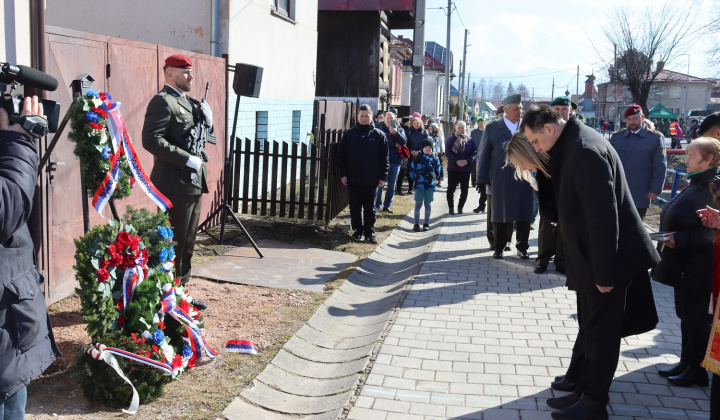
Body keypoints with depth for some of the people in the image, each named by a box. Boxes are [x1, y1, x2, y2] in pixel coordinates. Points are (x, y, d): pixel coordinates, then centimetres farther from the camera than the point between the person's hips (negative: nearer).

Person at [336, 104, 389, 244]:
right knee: (355, 207, 9)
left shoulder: (379, 135, 2)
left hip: (371, 180, -1)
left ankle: (370, 232, 14)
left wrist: (383, 176, -3)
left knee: (370, 208, 6)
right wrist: (343, 174, -3)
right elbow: (341, 155, 4)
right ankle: (357, 230, 21)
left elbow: (384, 158, 2)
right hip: (353, 179, 1)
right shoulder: (349, 134, 4)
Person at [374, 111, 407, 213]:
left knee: (391, 186, 9)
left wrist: (395, 133, -20)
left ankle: (387, 206, 19)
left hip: (395, 162, 3)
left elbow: (404, 142, -7)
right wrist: (394, 144, -13)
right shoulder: (380, 129, 1)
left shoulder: (400, 130, 10)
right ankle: (377, 205, 4)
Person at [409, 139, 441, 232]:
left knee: (428, 204, 6)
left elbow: (437, 172, 17)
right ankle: (416, 223, 4)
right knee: (418, 204, -2)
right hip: (419, 185, -1)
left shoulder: (435, 160, 7)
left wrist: (432, 179, 9)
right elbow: (412, 170, 8)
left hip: (430, 185, 2)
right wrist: (416, 179, 4)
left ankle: (426, 224, 13)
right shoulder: (417, 158, 2)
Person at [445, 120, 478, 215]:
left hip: (466, 168, 1)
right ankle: (451, 207, 11)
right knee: (451, 189, -1)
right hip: (453, 168, -1)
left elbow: (475, 152, 0)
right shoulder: (451, 139, 2)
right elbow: (447, 152, -5)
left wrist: (467, 161, -15)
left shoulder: (470, 140, 5)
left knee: (464, 190, 5)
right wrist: (456, 161, -17)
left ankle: (460, 207, 18)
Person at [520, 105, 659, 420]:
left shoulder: (586, 150, -24)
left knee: (601, 332, 4)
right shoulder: (572, 145, 7)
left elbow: (604, 215, -26)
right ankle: (582, 390, 31)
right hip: (590, 260, 10)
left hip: (605, 260, -10)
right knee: (589, 330, 18)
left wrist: (604, 273, -23)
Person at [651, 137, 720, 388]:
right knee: (686, 315, 17)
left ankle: (697, 371, 14)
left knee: (696, 317, 2)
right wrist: (669, 238, 12)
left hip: (697, 266, -10)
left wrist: (679, 239, -25)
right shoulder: (696, 184, 12)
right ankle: (686, 363, 29)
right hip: (683, 263, 10)